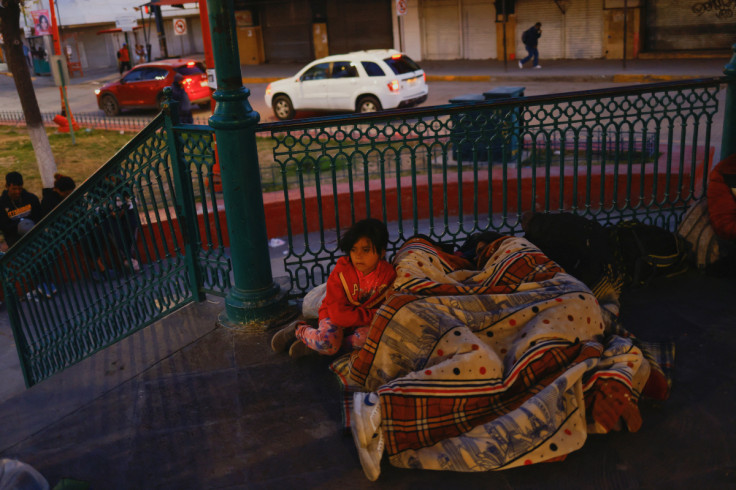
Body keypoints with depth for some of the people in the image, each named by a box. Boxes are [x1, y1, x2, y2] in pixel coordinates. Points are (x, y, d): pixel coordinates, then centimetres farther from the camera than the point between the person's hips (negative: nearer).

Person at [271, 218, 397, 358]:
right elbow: (338, 313, -21)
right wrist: (371, 315, -24)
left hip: (367, 322, 2)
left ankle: (312, 345, -19)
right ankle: (299, 330, 2)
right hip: (336, 316, -2)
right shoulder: (340, 272, -18)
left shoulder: (388, 274, -13)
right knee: (327, 342, -33)